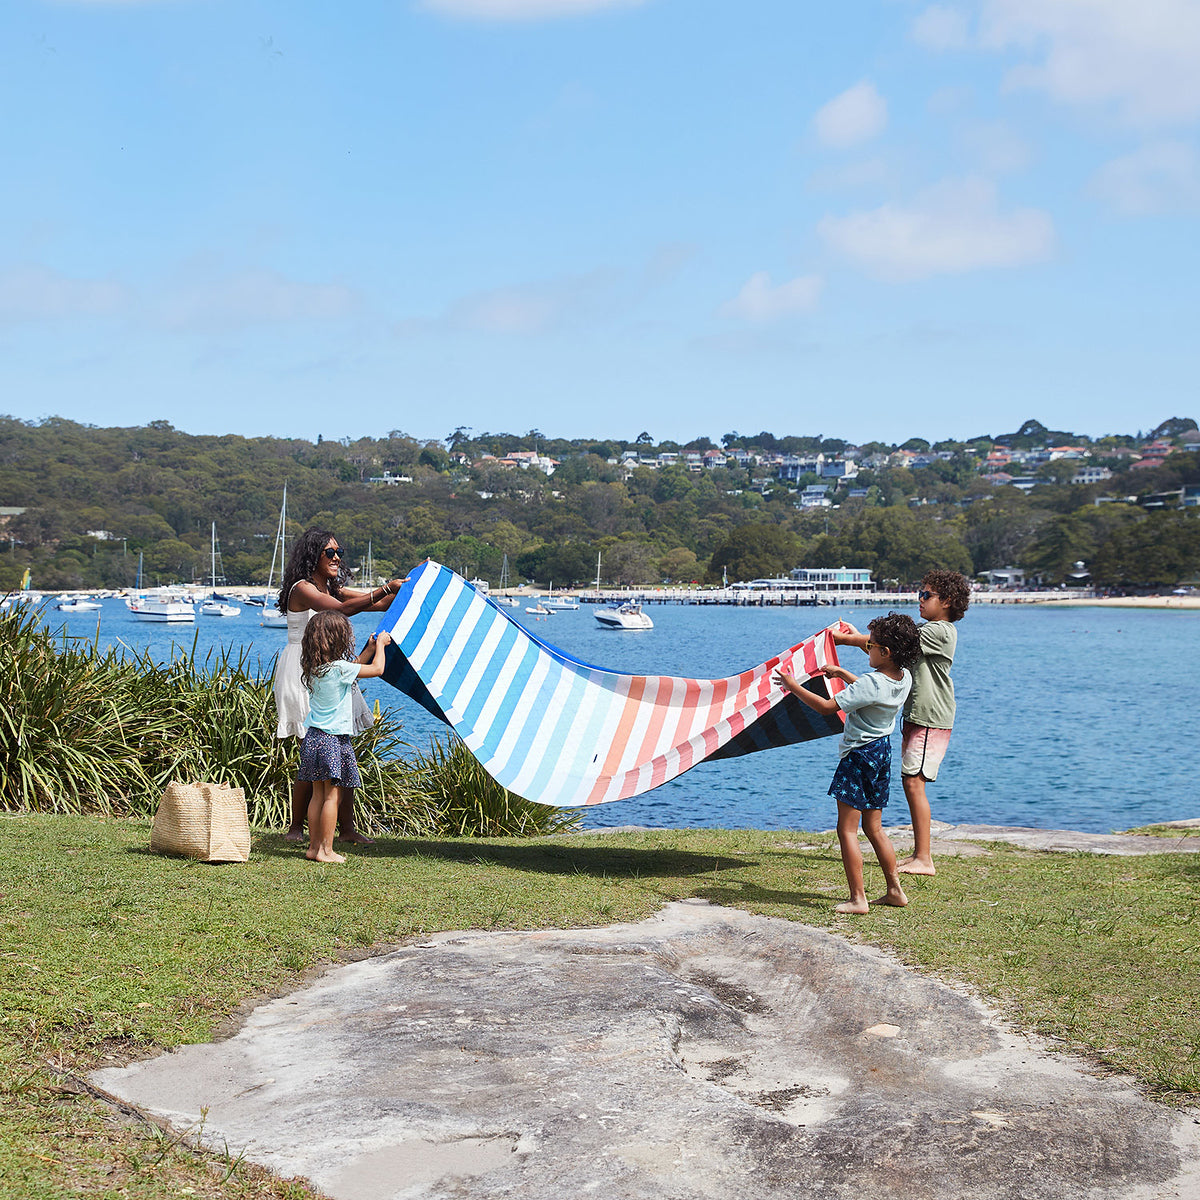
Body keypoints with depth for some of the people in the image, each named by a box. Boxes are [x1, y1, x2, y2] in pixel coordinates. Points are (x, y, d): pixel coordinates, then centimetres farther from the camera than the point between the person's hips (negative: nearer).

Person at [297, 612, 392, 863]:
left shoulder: (315, 668, 8)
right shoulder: (339, 668, -17)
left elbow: (353, 668, 24)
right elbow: (377, 669, -8)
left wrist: (370, 649, 25)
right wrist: (380, 645, 7)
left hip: (313, 737, 8)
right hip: (334, 740, -8)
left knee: (318, 794, 12)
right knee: (332, 795, -2)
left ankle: (314, 846, 16)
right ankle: (325, 850, 0)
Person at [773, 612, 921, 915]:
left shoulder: (871, 683, -25)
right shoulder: (903, 678, 1)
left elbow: (827, 707, -25)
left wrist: (793, 687, -15)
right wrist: (842, 674, 30)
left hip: (859, 754, -9)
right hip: (883, 752, 9)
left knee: (847, 830, -2)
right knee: (874, 828, 18)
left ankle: (858, 899, -2)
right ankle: (895, 890, 21)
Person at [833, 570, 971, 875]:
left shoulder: (940, 631, -13)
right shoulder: (927, 631, 19)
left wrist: (848, 640, -13)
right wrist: (858, 638, 8)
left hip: (931, 719, -10)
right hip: (916, 716, 10)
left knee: (914, 782, -14)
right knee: (911, 783, 10)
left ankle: (924, 859, -13)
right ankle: (919, 853, 15)